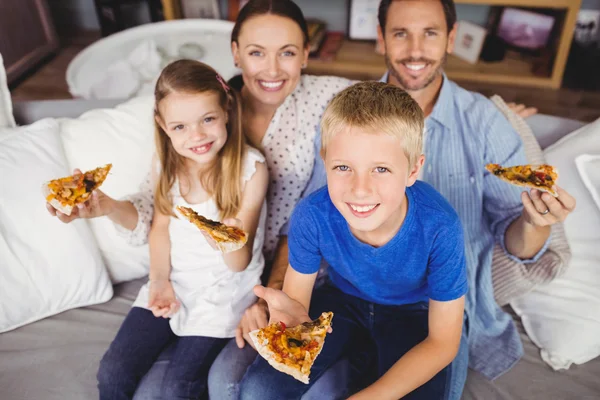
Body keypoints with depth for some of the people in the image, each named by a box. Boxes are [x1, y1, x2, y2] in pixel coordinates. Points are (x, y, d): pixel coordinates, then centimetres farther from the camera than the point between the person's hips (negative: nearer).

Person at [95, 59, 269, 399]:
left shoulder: (250, 167, -19)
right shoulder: (167, 162, -6)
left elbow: (239, 263, -15)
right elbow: (161, 224, 8)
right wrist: (160, 280, -6)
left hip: (224, 289, -4)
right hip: (173, 281, 4)